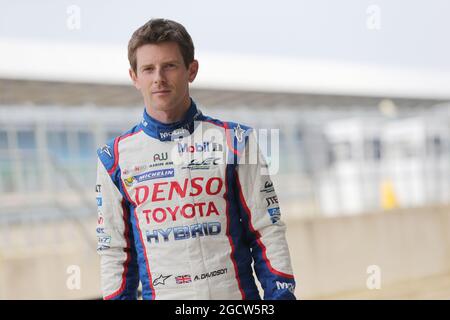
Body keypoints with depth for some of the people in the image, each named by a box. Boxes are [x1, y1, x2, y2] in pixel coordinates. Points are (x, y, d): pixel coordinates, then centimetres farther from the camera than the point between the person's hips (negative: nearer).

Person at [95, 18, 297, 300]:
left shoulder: (235, 141, 2)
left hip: (236, 292, -1)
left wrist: (281, 292, -5)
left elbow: (268, 231, 2)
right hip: (160, 294, 1)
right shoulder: (115, 158, 5)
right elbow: (114, 250, 10)